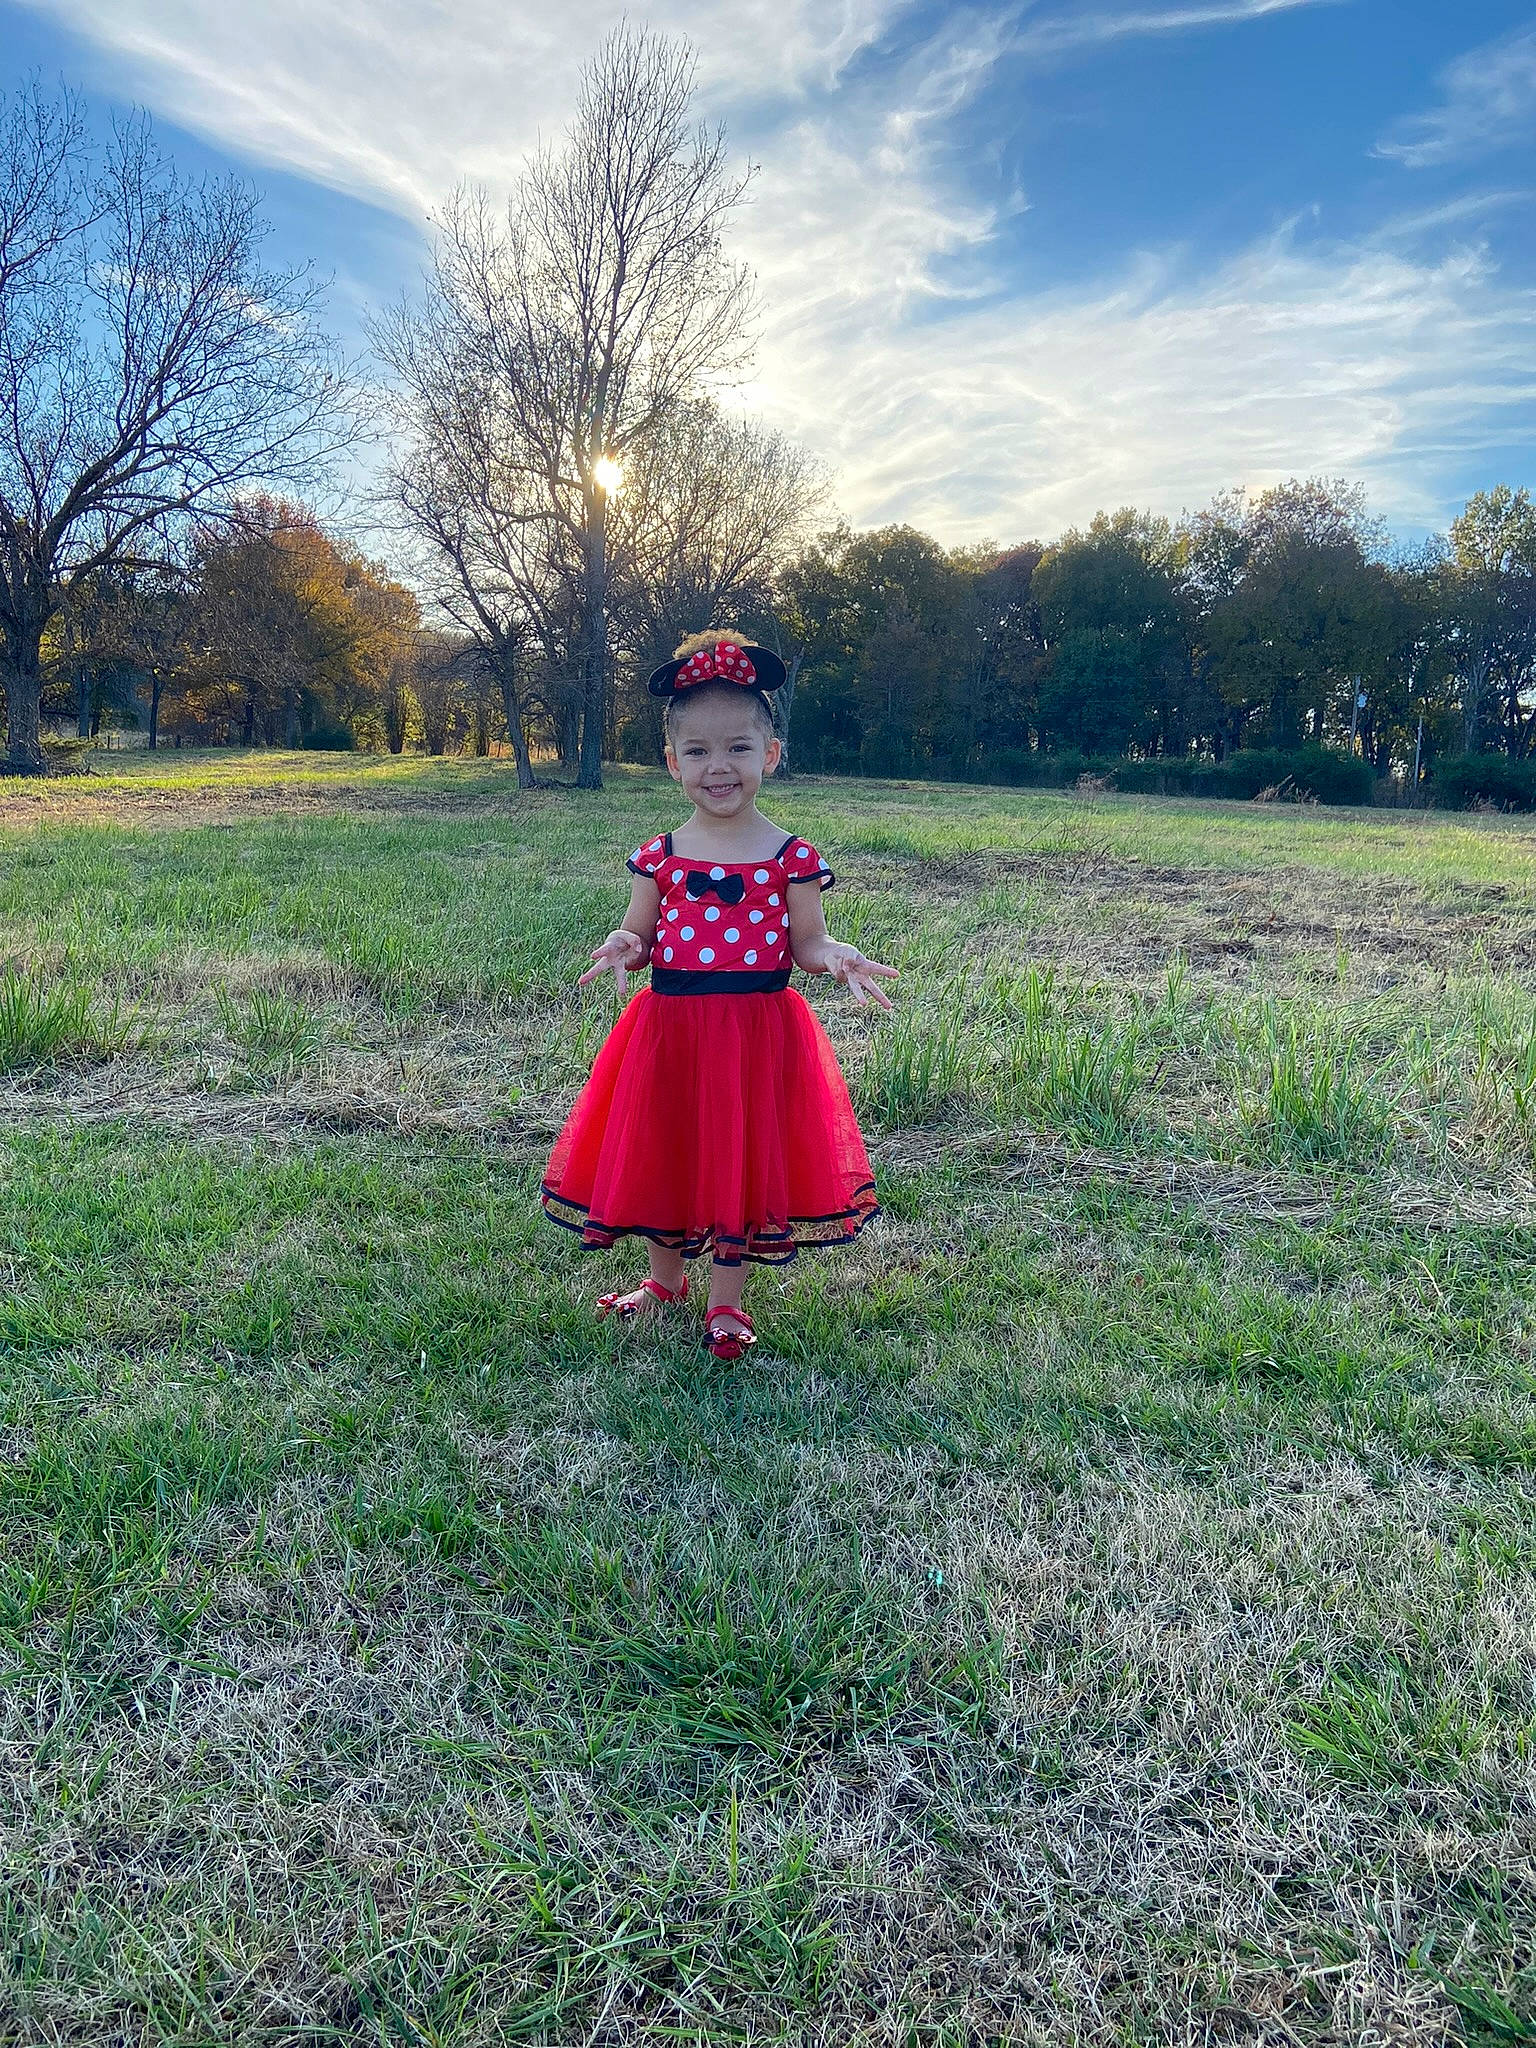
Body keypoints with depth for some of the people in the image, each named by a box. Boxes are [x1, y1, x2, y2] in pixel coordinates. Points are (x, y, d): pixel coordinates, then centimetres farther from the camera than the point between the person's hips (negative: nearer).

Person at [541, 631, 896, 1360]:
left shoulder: (791, 857, -5)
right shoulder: (659, 855, 0)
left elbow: (806, 944, -1)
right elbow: (638, 935, 7)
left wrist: (838, 959, -22)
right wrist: (622, 947, -16)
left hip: (758, 1033, -2)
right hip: (668, 1027, 2)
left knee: (744, 1161, 8)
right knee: (660, 1153, 14)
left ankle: (725, 1303, 28)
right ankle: (665, 1280, 40)